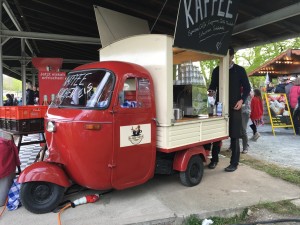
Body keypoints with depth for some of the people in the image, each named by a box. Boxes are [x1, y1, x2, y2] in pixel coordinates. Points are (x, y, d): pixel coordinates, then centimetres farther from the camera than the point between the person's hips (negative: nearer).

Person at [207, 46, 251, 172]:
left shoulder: (239, 70, 5)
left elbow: (247, 88, 5)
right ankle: (214, 159, 19)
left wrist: (241, 100, -10)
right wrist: (211, 91, -10)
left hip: (234, 107, -2)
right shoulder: (216, 70, 10)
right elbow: (213, 86, 13)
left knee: (234, 136, 1)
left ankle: (234, 163, 11)